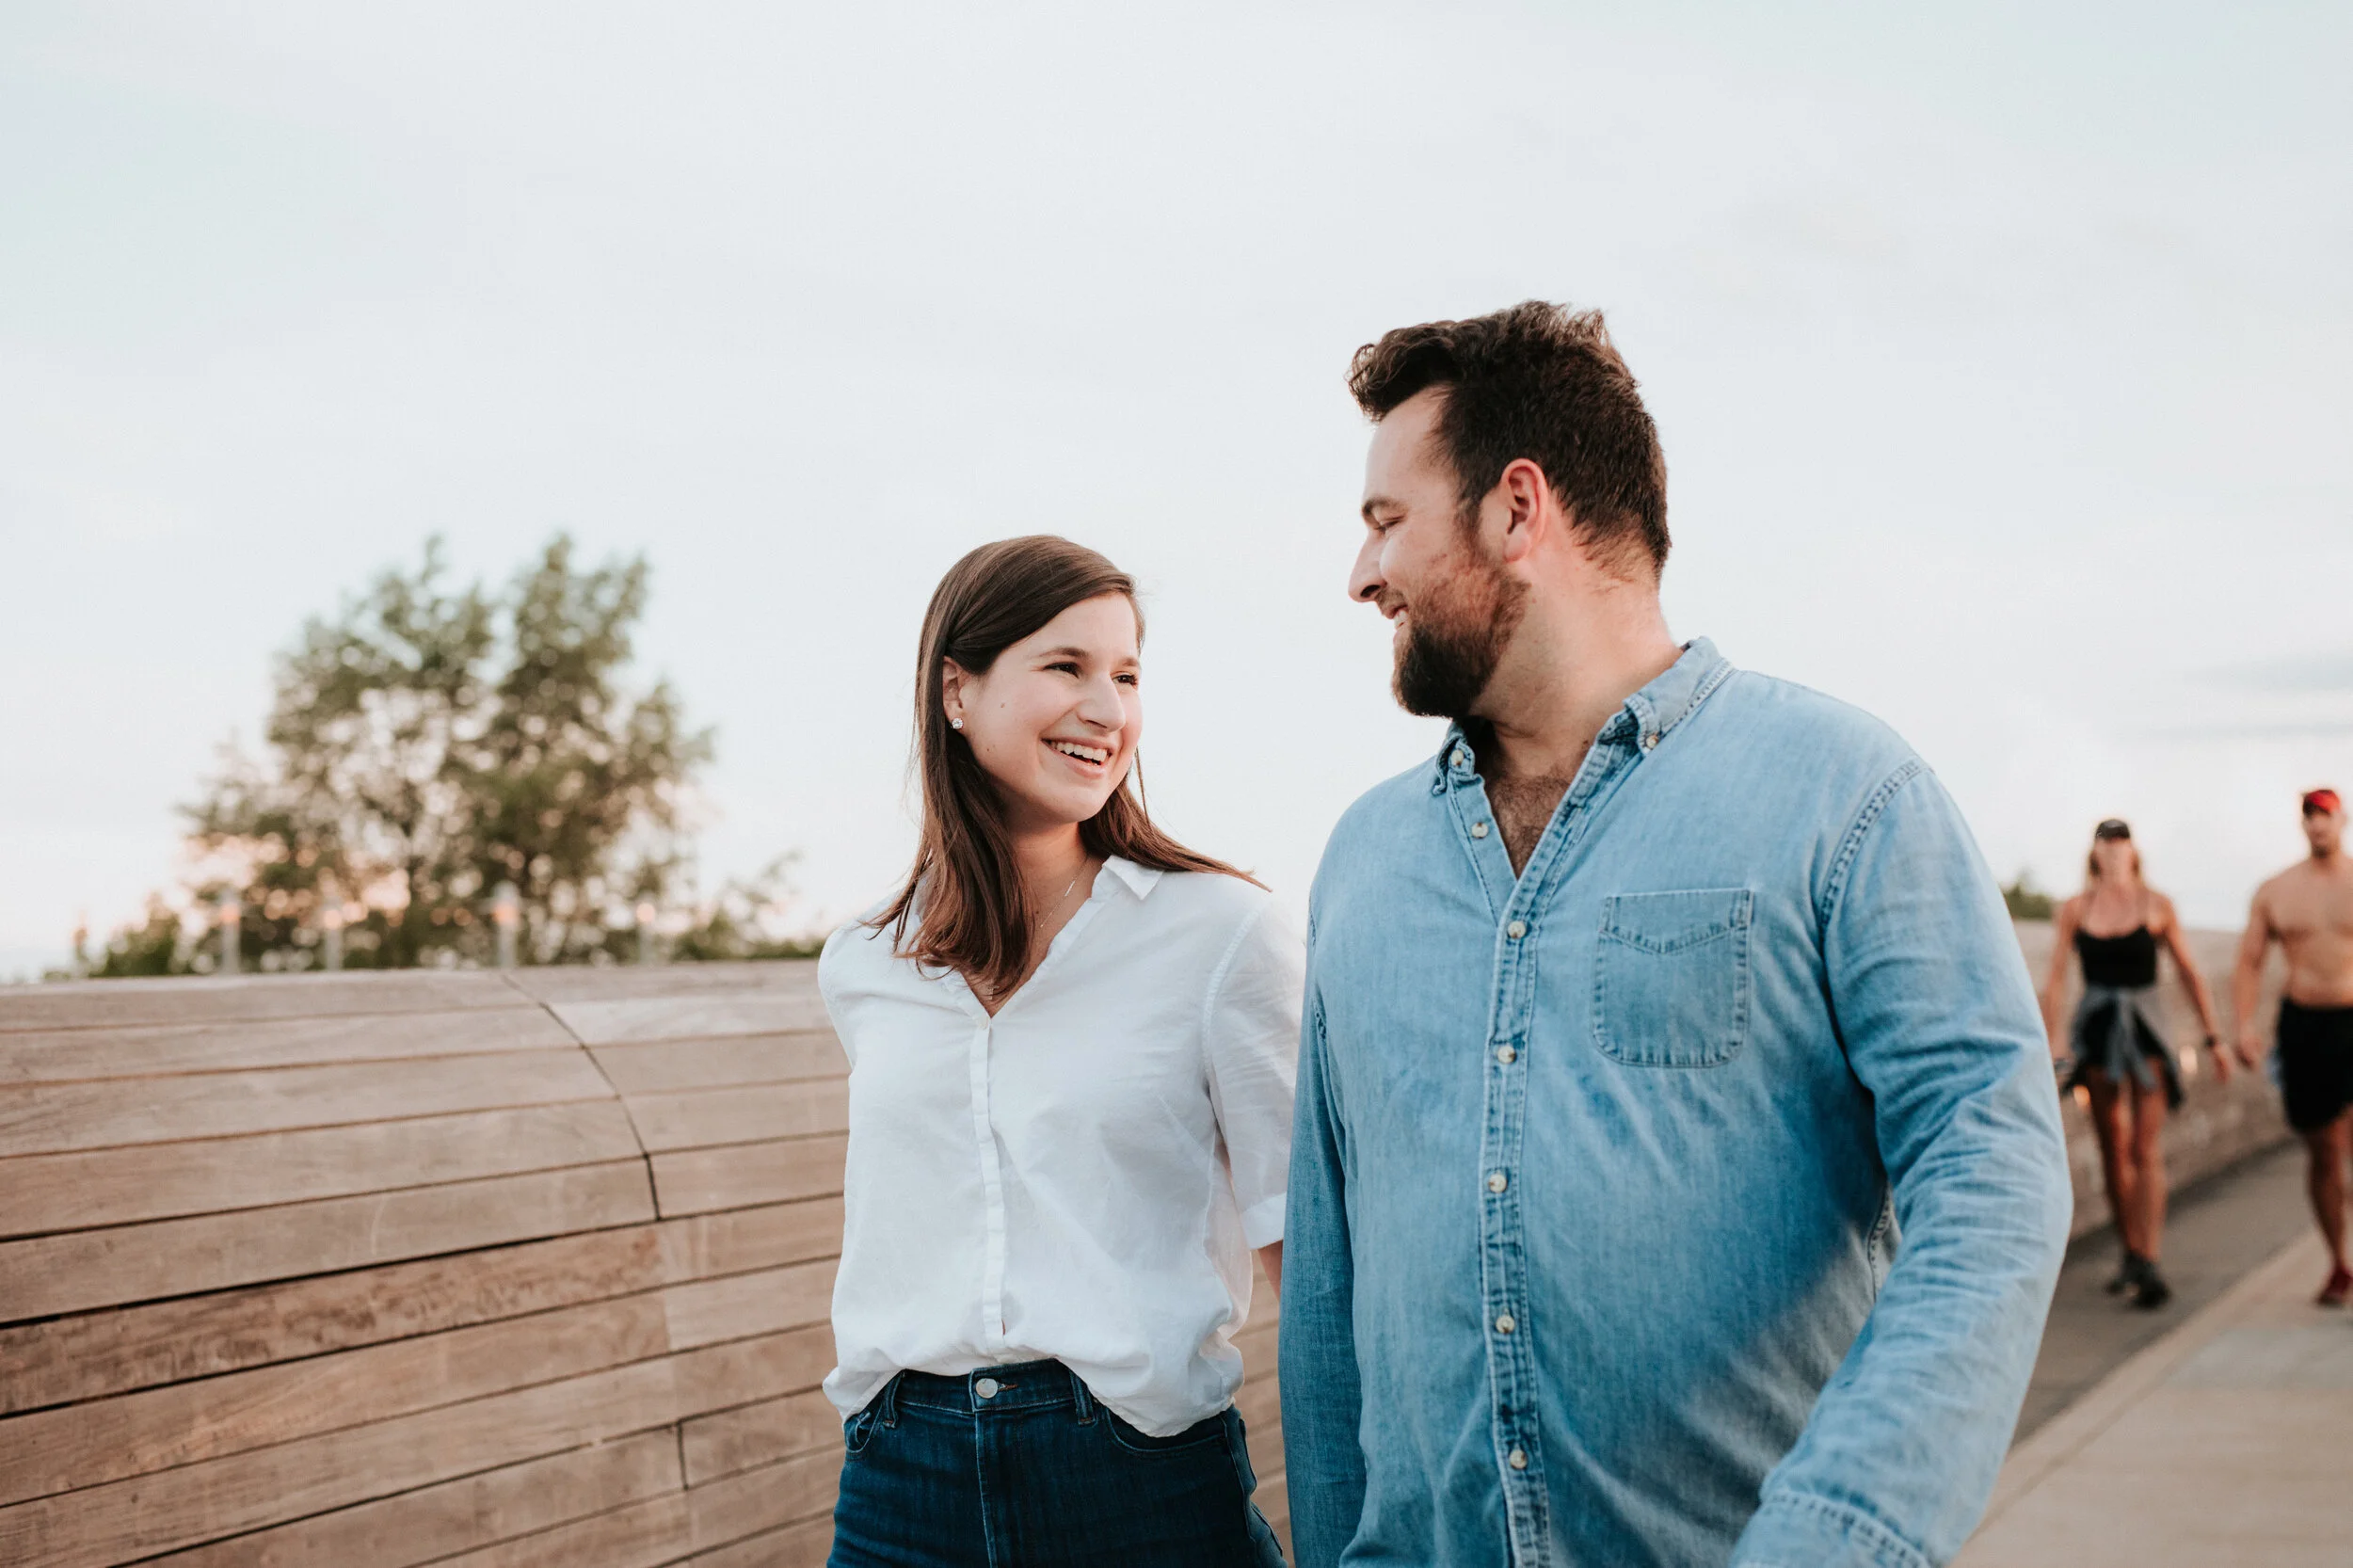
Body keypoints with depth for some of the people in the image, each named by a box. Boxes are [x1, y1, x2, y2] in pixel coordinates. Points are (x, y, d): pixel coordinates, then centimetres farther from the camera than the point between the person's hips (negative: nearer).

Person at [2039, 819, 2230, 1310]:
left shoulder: (2156, 906, 2)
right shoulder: (2075, 909, 4)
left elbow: (2190, 974, 7)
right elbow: (2056, 978, 2)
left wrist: (2214, 1037, 6)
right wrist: (2051, 1043, -6)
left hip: (2144, 1029, -2)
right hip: (2096, 1030, 2)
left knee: (2147, 1150, -10)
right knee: (2114, 1151, 8)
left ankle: (2148, 1265, -15)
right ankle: (2131, 1255, 20)